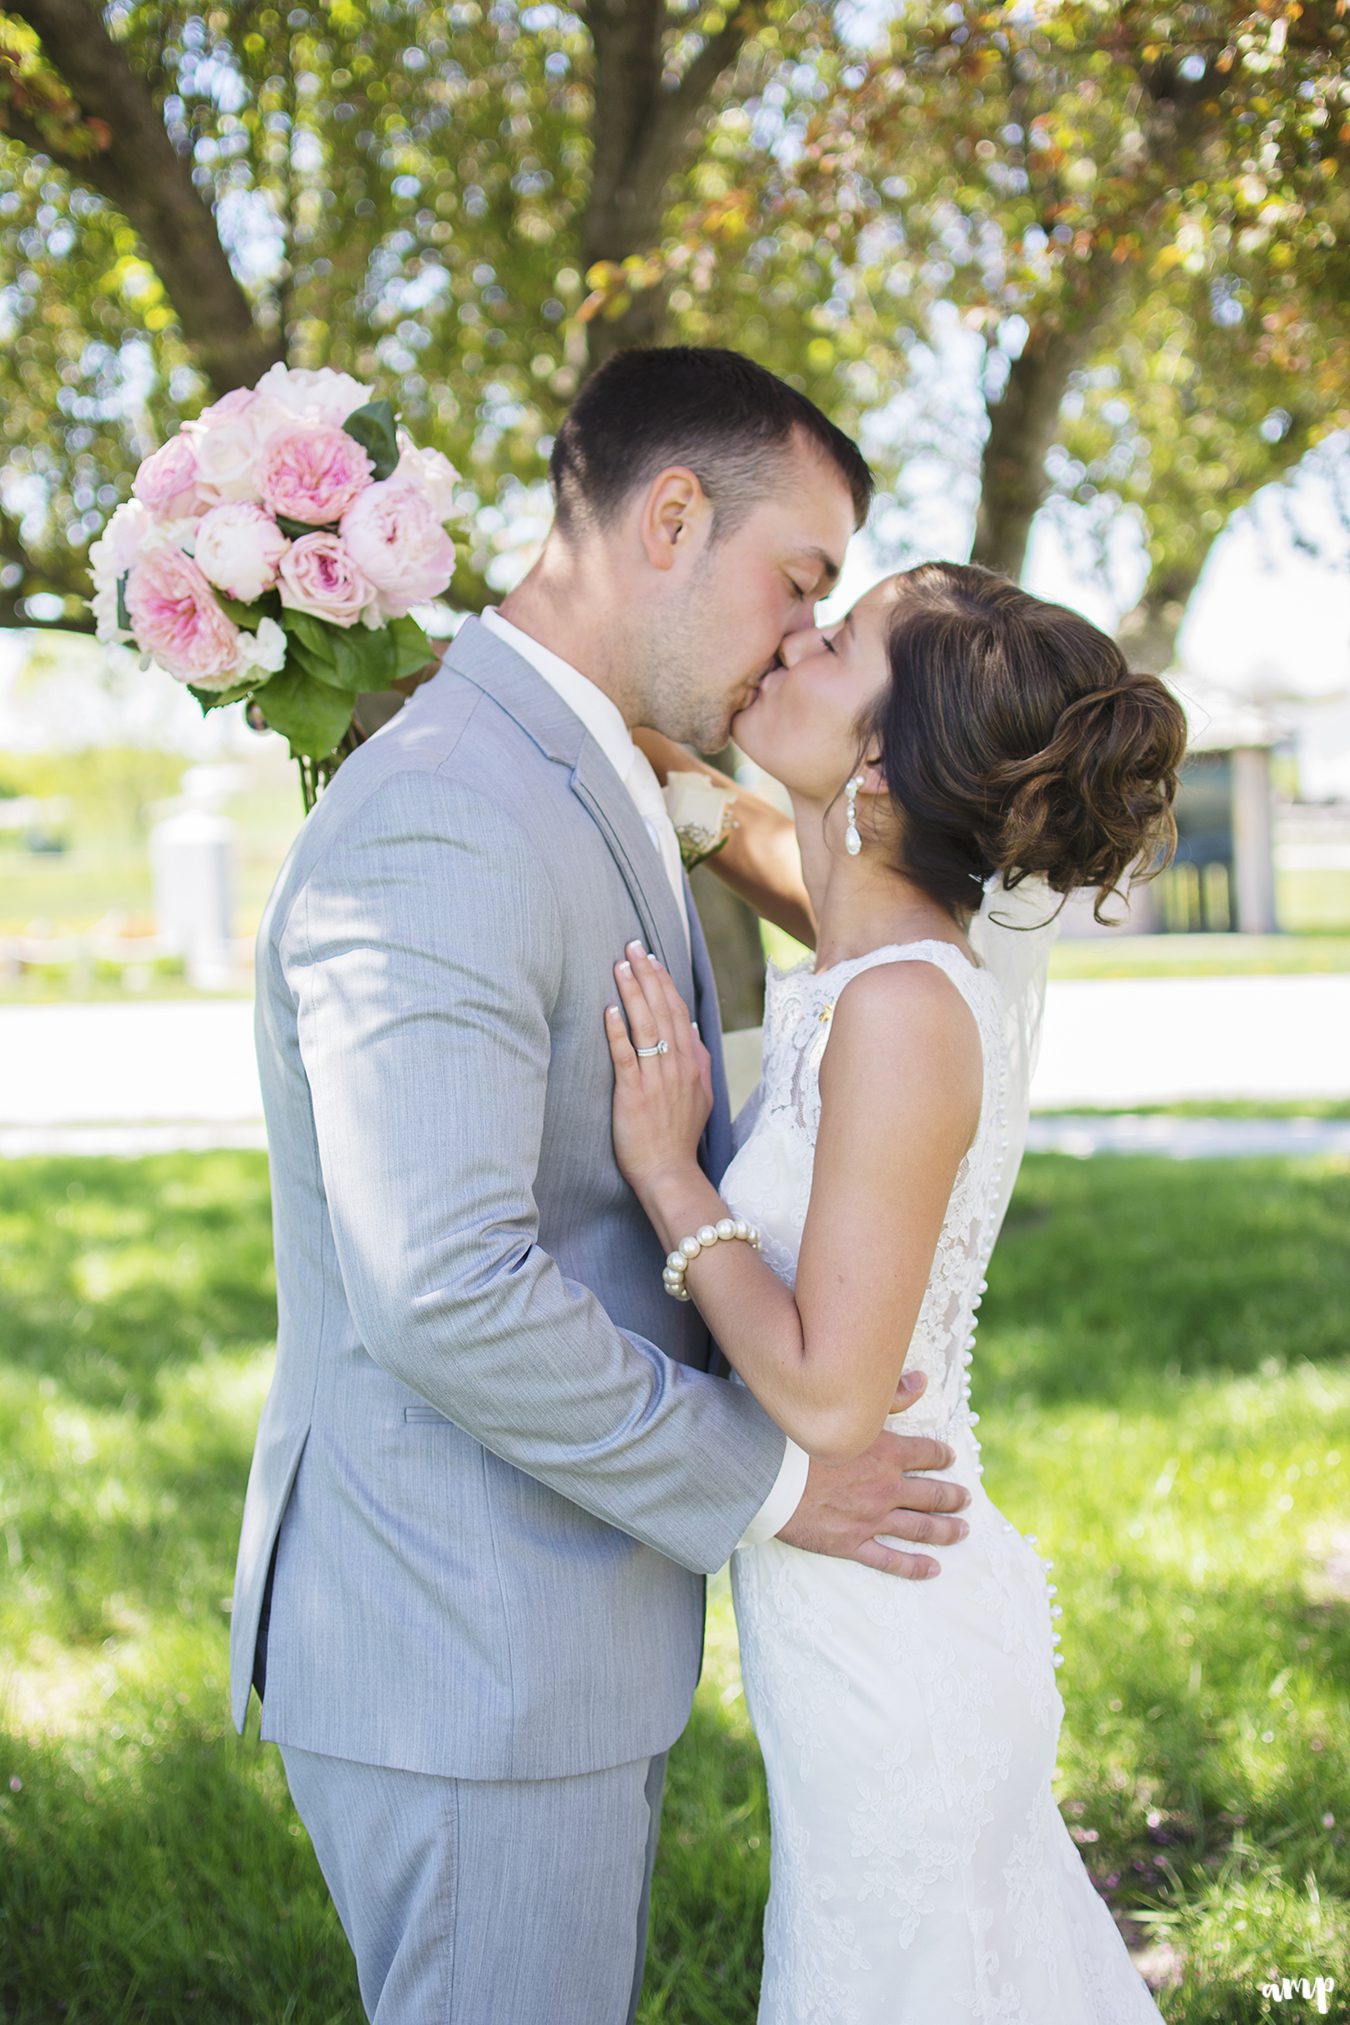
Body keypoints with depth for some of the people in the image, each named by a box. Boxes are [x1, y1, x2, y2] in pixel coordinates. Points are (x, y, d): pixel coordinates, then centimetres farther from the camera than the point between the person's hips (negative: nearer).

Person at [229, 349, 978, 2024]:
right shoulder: (446, 820, -23)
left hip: (563, 1626, 10)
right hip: (464, 1659, -10)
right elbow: (444, 1290, -29)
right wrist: (769, 1479, -18)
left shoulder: (583, 794, 12)